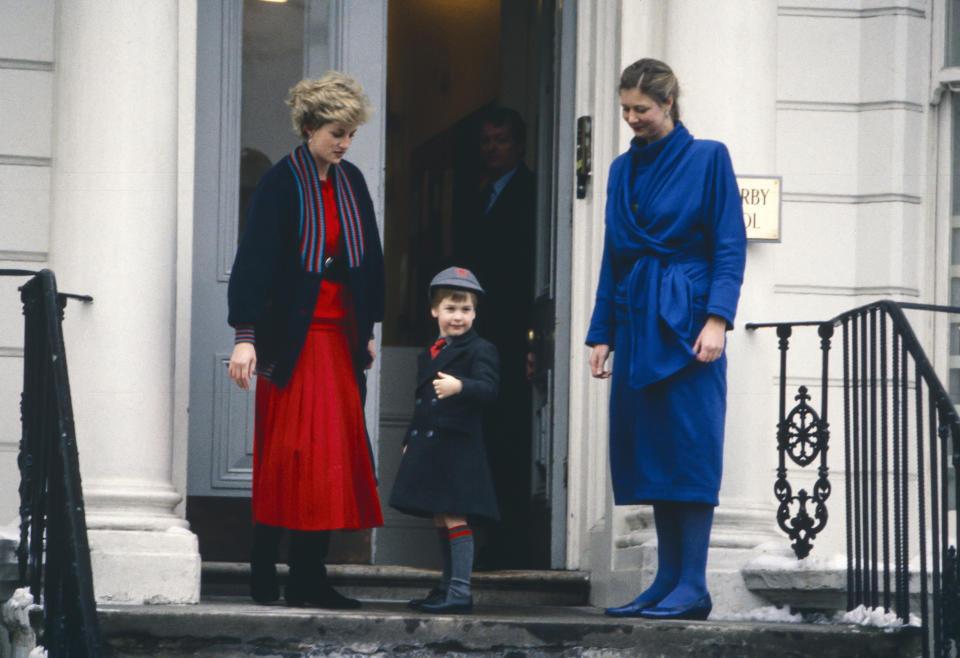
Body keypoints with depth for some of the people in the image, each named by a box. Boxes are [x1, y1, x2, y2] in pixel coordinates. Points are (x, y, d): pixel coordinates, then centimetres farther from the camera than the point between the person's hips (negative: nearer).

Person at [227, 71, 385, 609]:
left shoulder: (351, 183, 10)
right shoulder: (281, 183, -9)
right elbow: (254, 258, -14)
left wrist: (368, 329, 18)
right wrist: (246, 336, -21)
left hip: (341, 333, 6)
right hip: (293, 335, -6)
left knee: (335, 453, 3)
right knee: (289, 451, -8)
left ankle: (309, 577, 6)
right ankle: (264, 578, -2)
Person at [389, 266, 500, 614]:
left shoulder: (480, 351, -5)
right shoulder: (429, 355, 20)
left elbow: (488, 389, -21)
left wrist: (460, 387, -39)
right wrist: (410, 439, 21)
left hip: (458, 447, -8)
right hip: (428, 448, 8)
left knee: (454, 516, -12)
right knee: (440, 518, 13)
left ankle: (460, 591, -12)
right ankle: (447, 585, 21)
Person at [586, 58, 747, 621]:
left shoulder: (707, 159, -1)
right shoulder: (624, 169, 16)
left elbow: (730, 246, -5)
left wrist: (717, 319, -15)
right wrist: (602, 333, 14)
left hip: (686, 321, -6)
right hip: (636, 321, 6)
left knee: (690, 446, -9)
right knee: (648, 448, 4)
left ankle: (693, 586, -8)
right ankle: (668, 580, 8)